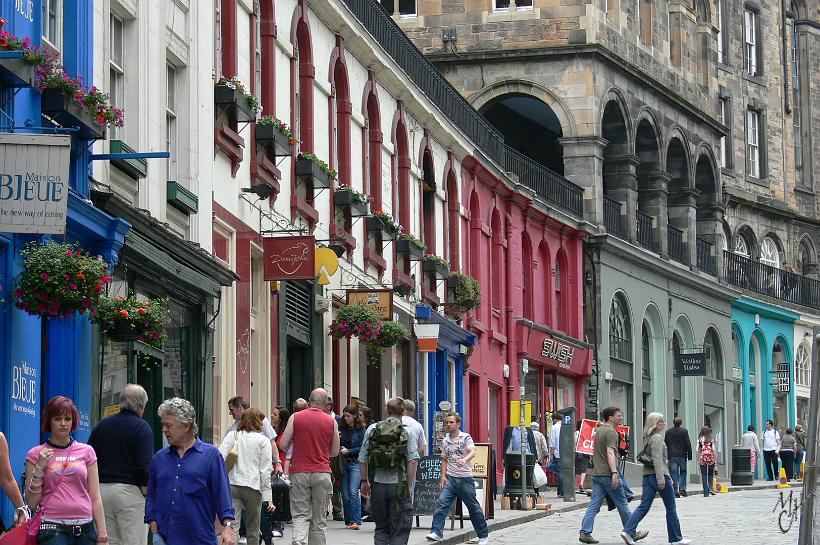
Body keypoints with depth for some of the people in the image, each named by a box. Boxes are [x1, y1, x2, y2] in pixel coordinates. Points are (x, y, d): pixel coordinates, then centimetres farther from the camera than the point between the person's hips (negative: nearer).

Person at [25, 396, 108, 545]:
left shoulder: (86, 451, 9)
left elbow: (95, 498, 9)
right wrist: (39, 468, -6)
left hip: (84, 529, 2)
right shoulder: (36, 454, 6)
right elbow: (32, 503, 3)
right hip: (52, 529, -2)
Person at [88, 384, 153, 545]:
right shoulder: (141, 427, -5)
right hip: (129, 490, -6)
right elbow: (145, 466, -13)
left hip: (101, 488, 6)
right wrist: (146, 492, -3)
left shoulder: (102, 425, 13)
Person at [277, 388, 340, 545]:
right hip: (322, 473, 0)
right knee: (319, 518, 9)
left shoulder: (296, 417, -1)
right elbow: (335, 452, 9)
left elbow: (283, 445, -2)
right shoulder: (331, 421, 2)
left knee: (301, 515, 2)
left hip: (299, 472, 0)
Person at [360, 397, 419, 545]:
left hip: (377, 484, 3)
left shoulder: (372, 429, 4)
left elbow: (362, 459, 5)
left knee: (381, 527, 14)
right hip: (398, 484, -3)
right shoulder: (407, 432, -3)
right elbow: (413, 460, -11)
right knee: (400, 529, 3)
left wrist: (364, 481, 15)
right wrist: (409, 486, -6)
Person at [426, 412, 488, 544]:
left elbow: (472, 452, -21)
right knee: (442, 503, -14)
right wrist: (443, 476, 5)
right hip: (450, 478, 4)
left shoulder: (465, 437, -5)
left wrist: (464, 459, -42)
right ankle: (436, 532, -17)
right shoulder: (445, 441, 10)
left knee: (473, 507, 5)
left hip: (465, 478, -4)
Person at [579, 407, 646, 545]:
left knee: (593, 506, 3)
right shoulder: (611, 432, -11)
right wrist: (614, 473, -26)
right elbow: (610, 452, -21)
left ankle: (585, 533, -6)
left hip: (596, 474, 8)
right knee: (622, 505, 4)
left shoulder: (598, 431, 17)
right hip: (608, 474, -8)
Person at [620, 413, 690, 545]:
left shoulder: (649, 438, 16)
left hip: (648, 475, 8)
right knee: (671, 508, 3)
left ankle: (628, 531, -13)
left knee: (644, 506, 2)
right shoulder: (657, 438, -12)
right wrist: (661, 480, -23)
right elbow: (657, 460, -20)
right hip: (658, 475, -8)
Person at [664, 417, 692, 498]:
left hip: (672, 456, 2)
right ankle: (682, 489, -2)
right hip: (682, 455, -2)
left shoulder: (668, 432, 5)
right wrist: (689, 455, 2)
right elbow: (688, 444, -4)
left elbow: (665, 444, 7)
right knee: (683, 471, 12)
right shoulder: (684, 431, -3)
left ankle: (675, 492, -1)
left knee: (674, 473, 2)